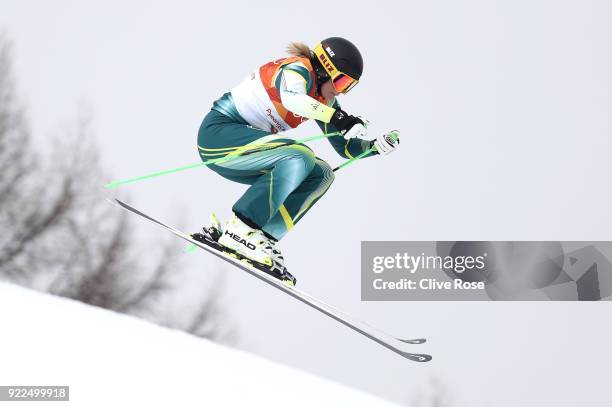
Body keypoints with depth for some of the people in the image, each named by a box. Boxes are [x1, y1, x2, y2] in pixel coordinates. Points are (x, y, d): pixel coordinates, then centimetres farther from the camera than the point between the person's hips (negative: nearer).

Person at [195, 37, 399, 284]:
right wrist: (339, 117, -44)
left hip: (244, 148, 10)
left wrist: (376, 146, -3)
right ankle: (239, 231, -28)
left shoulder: (323, 100, 12)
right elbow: (292, 97, -39)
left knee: (320, 175, 0)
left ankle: (263, 237, -10)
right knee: (299, 157, -28)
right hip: (218, 132, -10)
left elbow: (346, 147, 15)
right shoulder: (298, 69, -15)